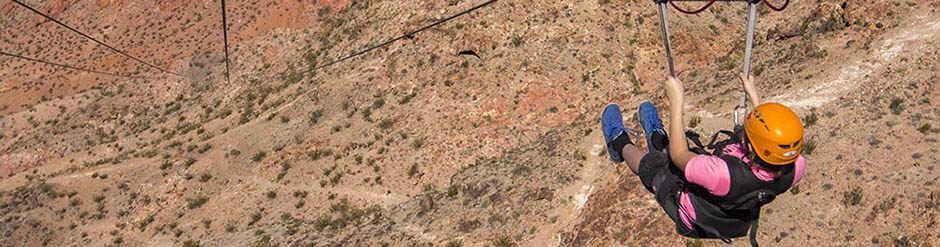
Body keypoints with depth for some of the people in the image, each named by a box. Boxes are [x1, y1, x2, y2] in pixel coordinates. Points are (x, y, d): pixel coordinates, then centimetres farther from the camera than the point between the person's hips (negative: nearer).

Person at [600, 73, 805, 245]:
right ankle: (659, 140, 59)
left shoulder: (726, 174, -49)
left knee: (648, 161, 19)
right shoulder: (795, 169, -31)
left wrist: (676, 102, -23)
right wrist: (754, 97, 1)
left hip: (693, 222, -5)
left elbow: (679, 155, -29)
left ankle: (621, 145, 51)